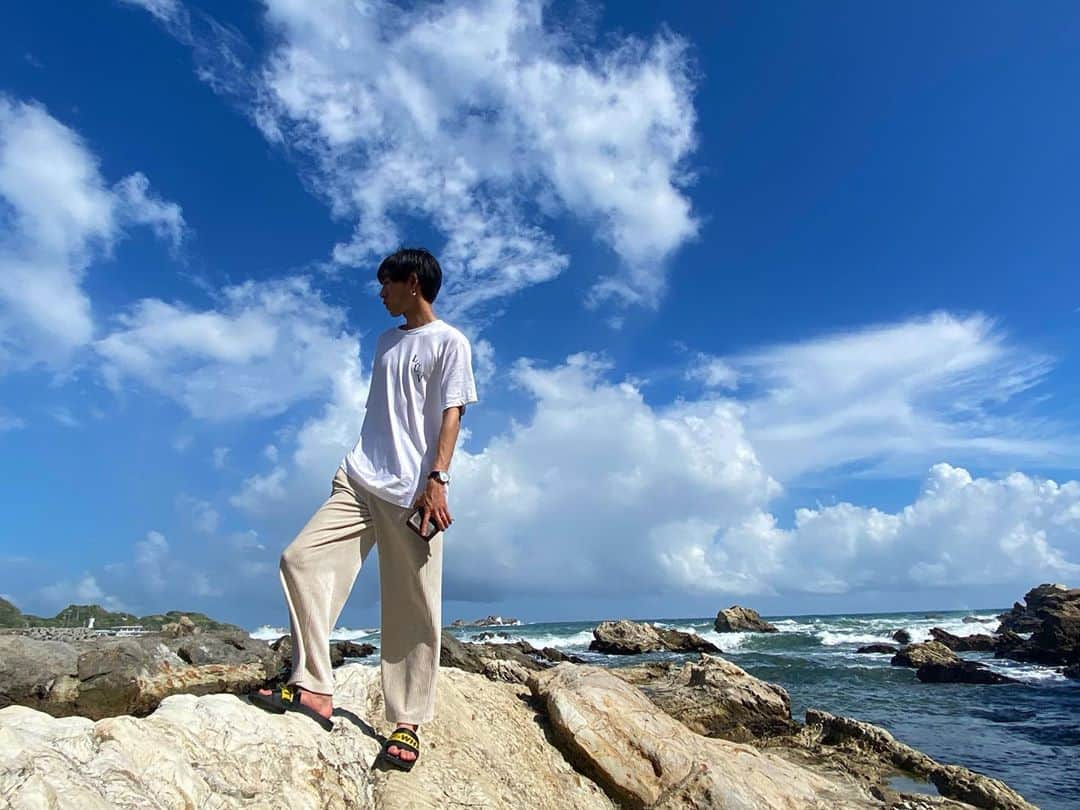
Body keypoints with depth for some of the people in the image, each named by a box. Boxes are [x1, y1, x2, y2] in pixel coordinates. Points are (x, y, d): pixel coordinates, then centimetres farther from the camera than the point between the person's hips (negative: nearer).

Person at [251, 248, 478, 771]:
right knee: (301, 558, -10)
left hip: (412, 492, -6)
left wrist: (436, 479, -17)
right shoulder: (385, 342, 22)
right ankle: (313, 688, -5)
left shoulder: (449, 342, 2)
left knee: (413, 608, -2)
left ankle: (407, 722, 8)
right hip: (359, 481, 7)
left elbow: (452, 415, -7)